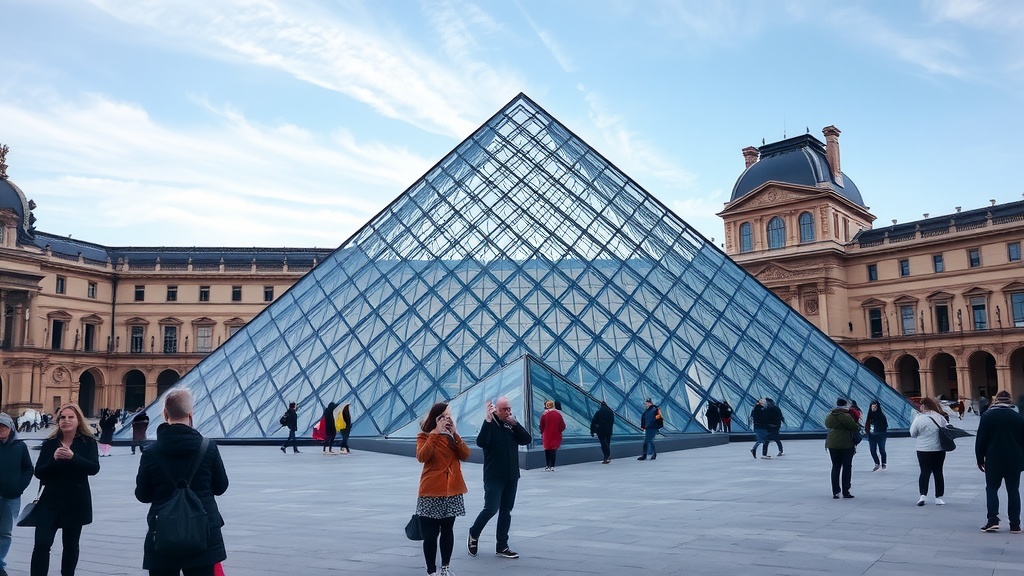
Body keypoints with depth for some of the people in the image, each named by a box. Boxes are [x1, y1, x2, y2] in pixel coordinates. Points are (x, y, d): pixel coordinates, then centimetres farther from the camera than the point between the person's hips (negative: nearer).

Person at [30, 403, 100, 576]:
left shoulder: (88, 442, -3)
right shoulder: (49, 443, 1)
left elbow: (94, 468, -16)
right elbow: (38, 472, -3)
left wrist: (73, 457, -30)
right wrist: (54, 459, -22)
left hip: (76, 501, -1)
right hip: (50, 500, 1)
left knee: (71, 545, 11)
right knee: (41, 543, -8)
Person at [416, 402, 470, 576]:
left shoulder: (452, 436, 9)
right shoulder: (425, 436, -4)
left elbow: (465, 455, -4)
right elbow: (422, 456, -23)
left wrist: (454, 434, -14)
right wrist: (435, 433, -24)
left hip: (452, 491, 4)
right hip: (431, 491, -4)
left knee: (447, 530, 13)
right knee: (430, 534, -3)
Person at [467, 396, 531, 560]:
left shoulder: (512, 425, 9)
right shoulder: (490, 425, -8)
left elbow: (527, 440, -4)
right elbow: (481, 442, -26)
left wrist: (515, 423, -14)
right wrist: (487, 420, -32)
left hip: (511, 477, 6)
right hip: (494, 477, -6)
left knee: (506, 511, 9)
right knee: (491, 509, -8)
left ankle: (501, 547, 16)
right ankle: (474, 534, 17)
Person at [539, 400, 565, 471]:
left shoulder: (544, 415, -9)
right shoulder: (558, 414, -6)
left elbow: (541, 426, -3)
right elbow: (563, 426, -3)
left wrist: (542, 433, 14)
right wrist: (559, 431, 15)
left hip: (547, 436, 0)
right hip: (556, 436, 0)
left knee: (547, 450, 13)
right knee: (553, 450, 3)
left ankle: (548, 466, 16)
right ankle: (552, 466, -3)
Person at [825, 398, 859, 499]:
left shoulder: (829, 416, 4)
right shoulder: (846, 416, -16)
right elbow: (855, 428, -11)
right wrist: (858, 427, 11)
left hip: (832, 444, 6)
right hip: (846, 444, -6)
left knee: (836, 467, 13)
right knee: (847, 467, 5)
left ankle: (835, 492, 13)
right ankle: (845, 492, 6)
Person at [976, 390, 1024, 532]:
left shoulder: (987, 416, -5)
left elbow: (981, 440, -6)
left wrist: (980, 459, 2)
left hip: (994, 460, -2)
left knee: (991, 489, 6)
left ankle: (993, 520, -7)